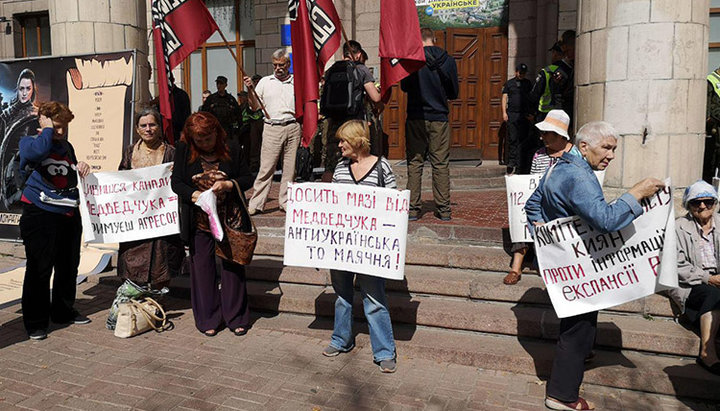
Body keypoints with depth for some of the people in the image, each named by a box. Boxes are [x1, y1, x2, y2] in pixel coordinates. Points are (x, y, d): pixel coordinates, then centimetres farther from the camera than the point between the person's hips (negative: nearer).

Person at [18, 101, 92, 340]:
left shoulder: (67, 147, 14)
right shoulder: (29, 142, -3)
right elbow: (38, 151, -30)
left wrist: (81, 169, 4)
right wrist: (48, 129, -13)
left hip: (69, 215, 6)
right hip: (40, 215, -6)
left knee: (68, 266, 13)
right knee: (39, 269, -2)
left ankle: (63, 312, 29)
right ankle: (36, 322, 10)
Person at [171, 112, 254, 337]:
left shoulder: (231, 151, -1)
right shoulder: (184, 150, 0)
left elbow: (248, 179, 3)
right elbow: (176, 182, -1)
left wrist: (228, 184, -16)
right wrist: (195, 195, -19)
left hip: (229, 219, 0)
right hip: (199, 222, 1)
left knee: (232, 265, 6)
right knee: (202, 267, 8)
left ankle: (236, 317, 21)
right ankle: (208, 319, 22)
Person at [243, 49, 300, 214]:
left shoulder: (297, 82, 11)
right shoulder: (265, 82, 11)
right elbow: (256, 107, 8)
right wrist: (250, 90, -4)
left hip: (293, 127, 1)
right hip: (272, 128, -1)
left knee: (290, 168, 4)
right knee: (266, 167, -4)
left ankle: (286, 202, 14)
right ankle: (256, 203, 2)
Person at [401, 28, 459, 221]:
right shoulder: (448, 60, 2)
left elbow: (404, 86, 4)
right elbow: (454, 93, 8)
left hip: (416, 118, -1)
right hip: (439, 118, 1)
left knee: (414, 163, 4)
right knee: (441, 164, 6)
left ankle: (413, 208, 4)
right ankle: (443, 210, 7)